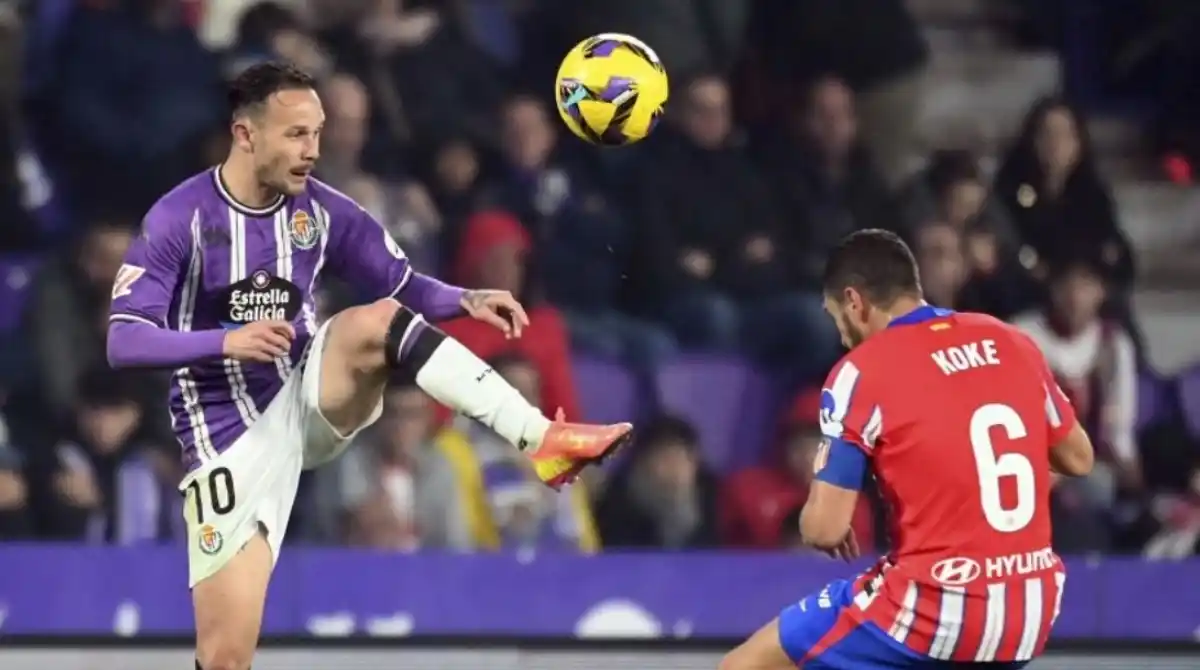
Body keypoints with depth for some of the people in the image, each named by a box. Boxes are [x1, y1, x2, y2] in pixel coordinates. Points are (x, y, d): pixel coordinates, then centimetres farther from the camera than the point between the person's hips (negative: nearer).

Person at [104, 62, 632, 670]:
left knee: (376, 321, -28)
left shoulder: (321, 211, -2)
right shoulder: (180, 219, -13)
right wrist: (227, 340, -33)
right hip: (231, 447, -3)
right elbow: (123, 343, -18)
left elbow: (405, 289, 3)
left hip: (310, 402, 3)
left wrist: (466, 301, -19)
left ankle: (541, 440, -40)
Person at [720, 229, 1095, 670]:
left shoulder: (862, 372, -8)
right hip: (1030, 613, 6)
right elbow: (1078, 459, 18)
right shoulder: (1013, 343, 7)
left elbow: (825, 527, -10)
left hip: (936, 610, -6)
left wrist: (812, 524, 13)